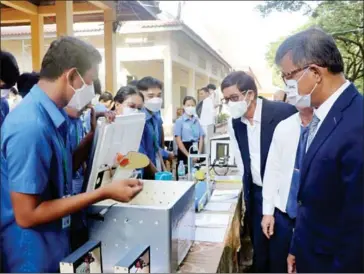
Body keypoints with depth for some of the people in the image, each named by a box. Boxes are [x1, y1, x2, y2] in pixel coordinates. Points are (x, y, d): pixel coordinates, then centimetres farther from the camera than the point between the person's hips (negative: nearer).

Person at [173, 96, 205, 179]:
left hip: (196, 149, 4)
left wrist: (199, 153, -8)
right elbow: (178, 140, -8)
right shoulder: (179, 121, -3)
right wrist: (188, 155, -15)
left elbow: (201, 138, 7)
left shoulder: (197, 121, 10)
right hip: (184, 151, -4)